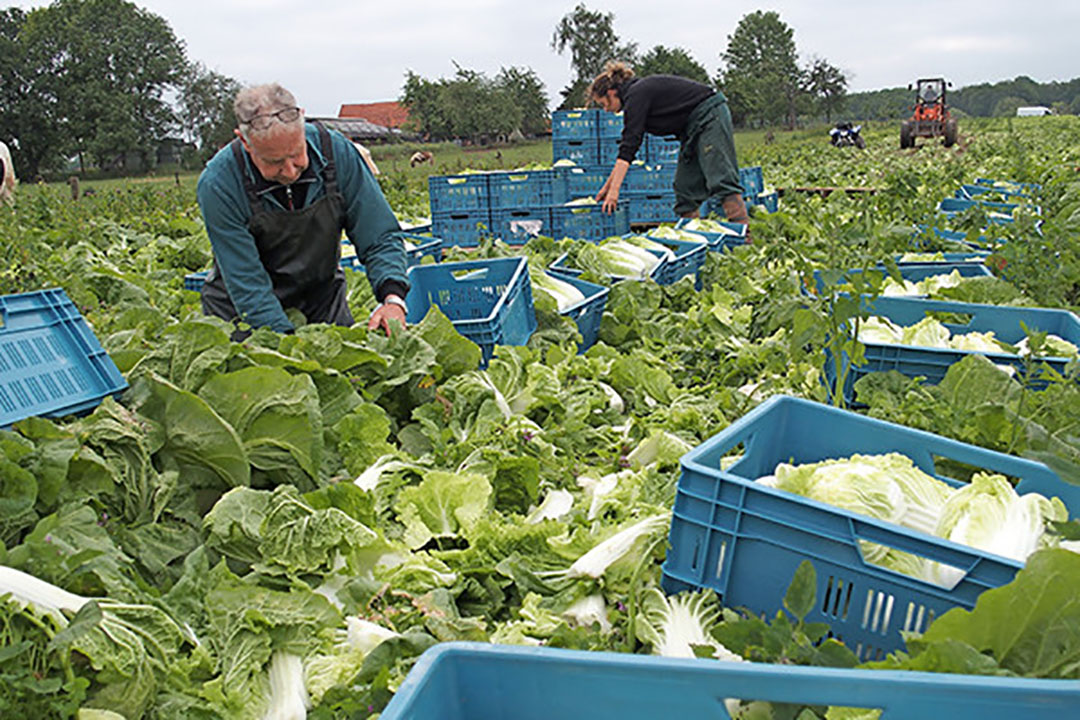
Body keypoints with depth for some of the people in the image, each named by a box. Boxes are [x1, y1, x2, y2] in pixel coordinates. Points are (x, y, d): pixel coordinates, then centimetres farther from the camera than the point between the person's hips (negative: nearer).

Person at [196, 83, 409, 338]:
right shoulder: (217, 185, -25)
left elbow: (380, 238, -12)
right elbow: (248, 287, -24)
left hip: (321, 298, 2)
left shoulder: (337, 152, -19)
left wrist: (392, 298, -29)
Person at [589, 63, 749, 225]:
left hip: (710, 115, -10)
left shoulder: (636, 95, -14)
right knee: (685, 185, 6)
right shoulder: (638, 92, 15)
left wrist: (614, 189, -24)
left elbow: (629, 146, -22)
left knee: (721, 178, -18)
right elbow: (628, 145, 19)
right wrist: (609, 184, 20)